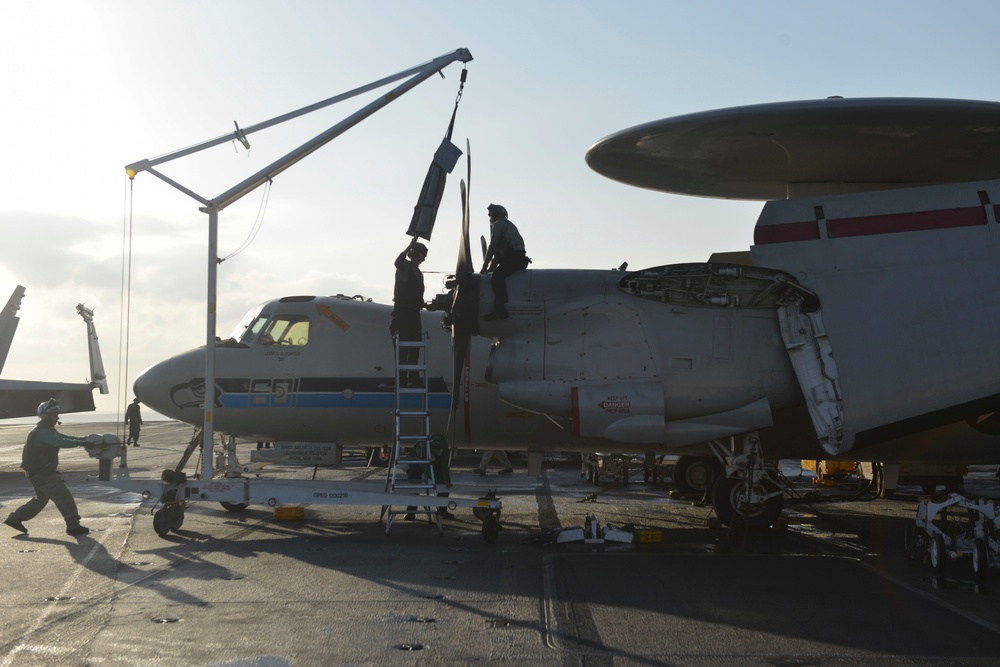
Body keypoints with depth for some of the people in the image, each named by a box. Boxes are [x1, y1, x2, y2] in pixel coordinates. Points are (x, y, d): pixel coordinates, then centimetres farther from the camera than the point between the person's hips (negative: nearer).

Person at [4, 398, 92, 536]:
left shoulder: (48, 430, 12)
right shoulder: (42, 432, -23)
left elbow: (64, 437, 10)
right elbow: (61, 442, -35)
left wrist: (82, 439, -3)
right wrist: (80, 442, -34)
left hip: (39, 472, 11)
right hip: (41, 474, -11)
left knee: (41, 499, 24)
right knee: (64, 497, -9)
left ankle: (15, 518, 30)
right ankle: (73, 526, -5)